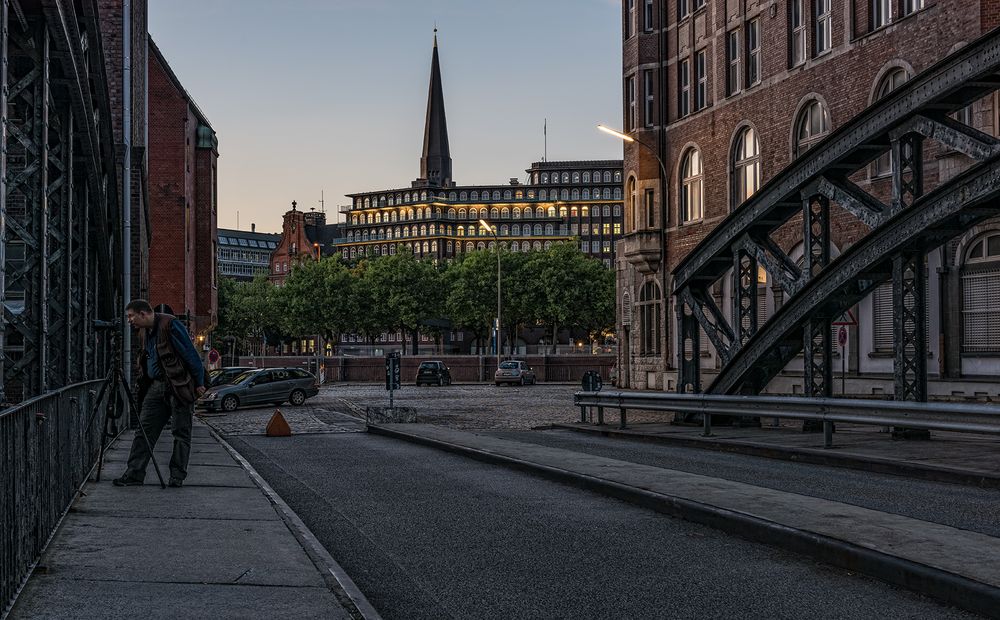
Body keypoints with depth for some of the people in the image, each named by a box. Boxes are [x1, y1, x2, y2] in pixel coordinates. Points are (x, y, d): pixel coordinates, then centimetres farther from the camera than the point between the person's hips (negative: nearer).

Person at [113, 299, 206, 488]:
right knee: (144, 430, 2)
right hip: (155, 386, 8)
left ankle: (177, 476, 6)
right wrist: (143, 386, 15)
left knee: (181, 433, 0)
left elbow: (190, 353, -13)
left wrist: (199, 382, -13)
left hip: (178, 386, -8)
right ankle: (134, 474, 3)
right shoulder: (144, 332, 14)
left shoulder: (170, 325, -12)